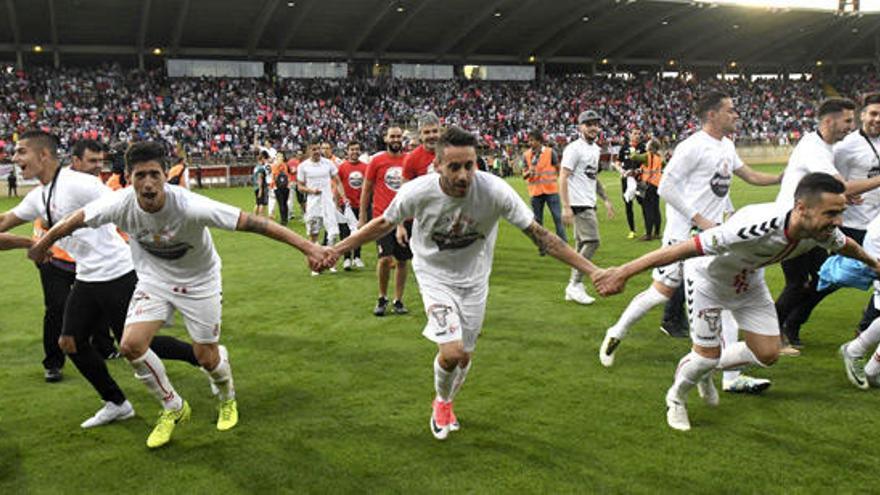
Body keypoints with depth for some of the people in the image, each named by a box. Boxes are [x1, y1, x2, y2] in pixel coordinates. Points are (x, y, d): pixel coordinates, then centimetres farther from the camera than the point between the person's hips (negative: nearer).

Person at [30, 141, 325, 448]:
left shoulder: (190, 207, -35)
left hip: (199, 282, -3)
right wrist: (41, 246, 12)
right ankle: (173, 408, 12)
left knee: (206, 357, 1)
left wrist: (307, 247, -42)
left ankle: (227, 399, 39)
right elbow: (74, 222, -4)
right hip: (153, 279, 3)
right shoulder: (120, 204, -24)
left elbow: (251, 222, -37)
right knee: (131, 345, -14)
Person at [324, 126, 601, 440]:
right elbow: (384, 223, -5)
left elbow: (538, 234, -20)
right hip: (434, 275, -2)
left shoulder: (495, 190, -27)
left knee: (465, 356, 12)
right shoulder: (417, 192, -26)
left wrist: (592, 270, -24)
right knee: (451, 352, -18)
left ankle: (445, 405, 46)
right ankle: (442, 401, 18)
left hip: (474, 279, 2)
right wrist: (338, 249, -1)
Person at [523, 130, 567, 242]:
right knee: (537, 220, 7)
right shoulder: (526, 155, 4)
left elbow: (558, 169, 8)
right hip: (535, 191, 2)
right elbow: (524, 175, 6)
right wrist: (529, 172, -14)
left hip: (551, 190, -2)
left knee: (558, 217, -3)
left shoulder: (550, 152, -2)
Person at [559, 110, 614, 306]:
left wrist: (605, 199, 22)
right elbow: (563, 178, -17)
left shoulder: (595, 149, 16)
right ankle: (575, 285, -6)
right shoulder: (575, 149, -12)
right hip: (579, 204, -9)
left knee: (582, 245, 10)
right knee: (592, 241, -14)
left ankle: (574, 288, 16)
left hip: (589, 203, 9)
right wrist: (566, 207, -23)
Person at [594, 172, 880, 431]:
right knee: (708, 355, -5)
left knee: (767, 354, 4)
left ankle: (703, 368, 31)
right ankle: (676, 397, 29)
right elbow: (682, 249, -44)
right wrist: (623, 272, -43)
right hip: (708, 278, -6)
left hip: (748, 280, 7)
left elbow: (844, 245, 5)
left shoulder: (823, 230, -23)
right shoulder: (758, 227, -45)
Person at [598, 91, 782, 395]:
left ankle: (732, 377, 2)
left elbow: (752, 177, 27)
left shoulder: (727, 147, 14)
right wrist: (699, 220, -18)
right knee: (662, 291, 0)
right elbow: (666, 187, -16)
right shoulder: (692, 147, -13)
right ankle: (616, 333, 26)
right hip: (684, 233, -8)